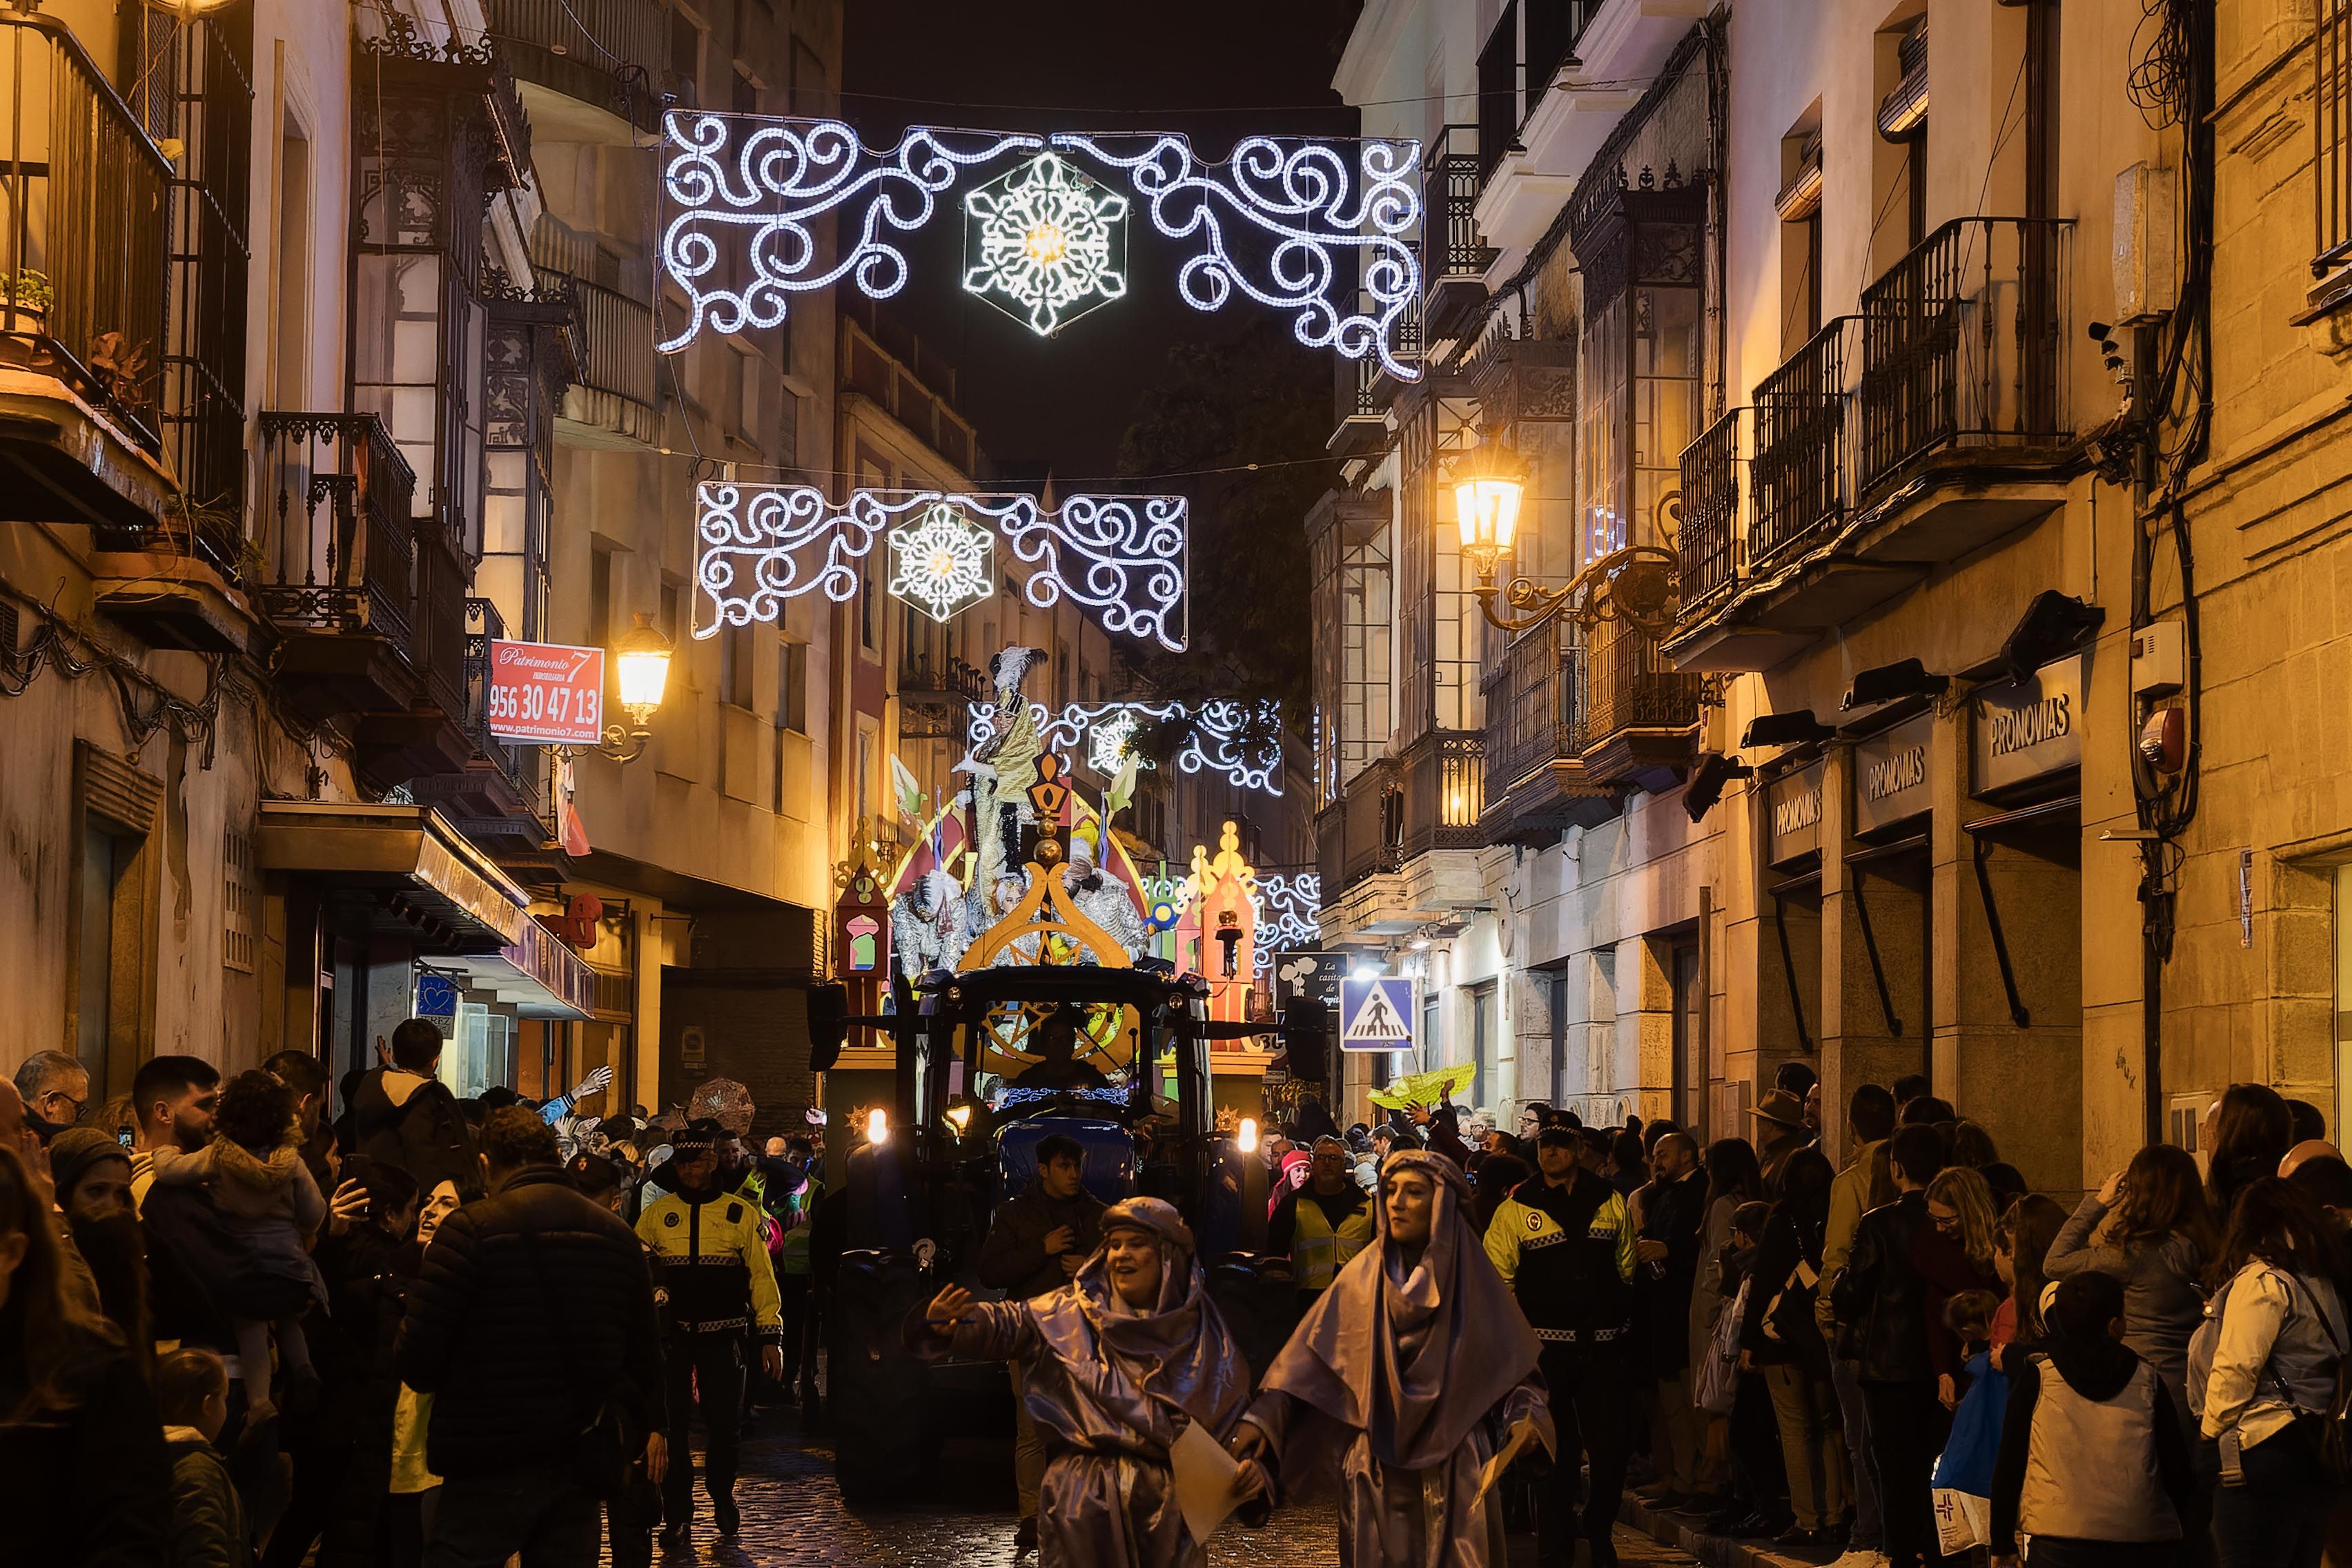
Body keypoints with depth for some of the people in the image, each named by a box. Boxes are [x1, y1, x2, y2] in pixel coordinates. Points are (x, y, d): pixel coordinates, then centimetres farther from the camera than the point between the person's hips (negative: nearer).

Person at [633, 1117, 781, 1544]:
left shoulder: (741, 1213, 3)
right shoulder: (656, 1213, 6)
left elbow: (761, 1275, 3)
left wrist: (771, 1335, -2)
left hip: (723, 1335, -1)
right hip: (670, 1333, 1)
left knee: (726, 1424, 1)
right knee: (671, 1424, 3)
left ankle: (722, 1495, 27)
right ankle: (677, 1513, 15)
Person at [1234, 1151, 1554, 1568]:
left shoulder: (1473, 1278, -1)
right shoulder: (1364, 1275, 2)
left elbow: (1513, 1359, 2)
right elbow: (1313, 1354, -3)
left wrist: (1523, 1414, -17)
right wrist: (1262, 1419, -13)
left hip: (1454, 1464, -1)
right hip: (1377, 1465, 1)